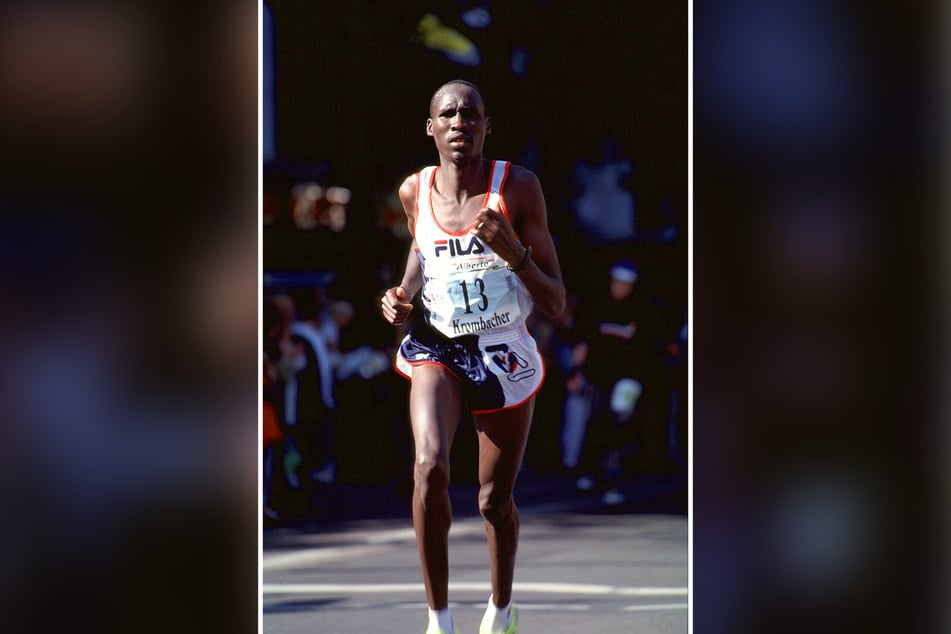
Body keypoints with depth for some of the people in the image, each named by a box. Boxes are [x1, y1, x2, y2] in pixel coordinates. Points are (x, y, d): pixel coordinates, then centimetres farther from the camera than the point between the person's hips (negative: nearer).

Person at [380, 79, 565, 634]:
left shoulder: (518, 187, -14)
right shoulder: (415, 191, -4)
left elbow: (556, 306, -13)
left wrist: (513, 252, -29)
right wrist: (402, 298, 2)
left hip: (506, 356, -1)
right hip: (438, 348, 1)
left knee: (496, 500, 13)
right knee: (430, 464, -27)